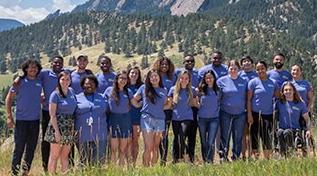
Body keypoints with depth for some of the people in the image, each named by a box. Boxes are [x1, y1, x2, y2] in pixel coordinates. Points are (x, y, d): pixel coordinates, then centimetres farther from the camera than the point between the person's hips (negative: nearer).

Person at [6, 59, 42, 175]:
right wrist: (9, 116, -7)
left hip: (35, 120, 3)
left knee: (31, 148, 9)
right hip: (21, 120, -3)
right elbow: (9, 99, 0)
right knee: (19, 147, -1)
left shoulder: (39, 82, 7)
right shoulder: (20, 81, -2)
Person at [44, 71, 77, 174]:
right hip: (58, 126, -5)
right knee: (54, 155, 1)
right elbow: (52, 115, -11)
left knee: (65, 155, 10)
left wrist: (74, 128, 12)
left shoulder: (71, 91, 10)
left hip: (69, 129, 6)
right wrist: (57, 131, -18)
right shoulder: (55, 94, -7)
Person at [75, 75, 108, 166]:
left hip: (99, 136, 1)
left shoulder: (102, 98, 15)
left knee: (99, 161, -2)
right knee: (84, 162, 5)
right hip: (83, 136, -1)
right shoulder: (77, 98, 9)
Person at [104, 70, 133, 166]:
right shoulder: (109, 90, 1)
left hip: (125, 120, 3)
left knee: (123, 149, 6)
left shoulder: (128, 92, 8)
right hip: (113, 120, -2)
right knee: (113, 148, -2)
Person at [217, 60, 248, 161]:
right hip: (226, 114, -2)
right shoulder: (221, 81, 2)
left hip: (240, 114, 2)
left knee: (238, 138, 6)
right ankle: (223, 158, 8)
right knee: (225, 137, 1)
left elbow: (247, 98, 12)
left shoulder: (244, 82, 8)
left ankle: (236, 158, 16)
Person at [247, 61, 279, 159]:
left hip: (269, 114, 3)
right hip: (256, 114, -3)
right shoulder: (253, 82, -1)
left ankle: (267, 160, 20)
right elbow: (249, 99, -4)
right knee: (255, 136, 1)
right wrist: (249, 114, -11)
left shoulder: (273, 83, 7)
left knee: (268, 138, 8)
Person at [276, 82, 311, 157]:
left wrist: (308, 130, -3)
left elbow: (307, 119, 12)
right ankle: (282, 155, -33)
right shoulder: (279, 103, 8)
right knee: (280, 132, -36)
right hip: (282, 128, 1)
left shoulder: (300, 104, 7)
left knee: (287, 132, -36)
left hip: (294, 130, -1)